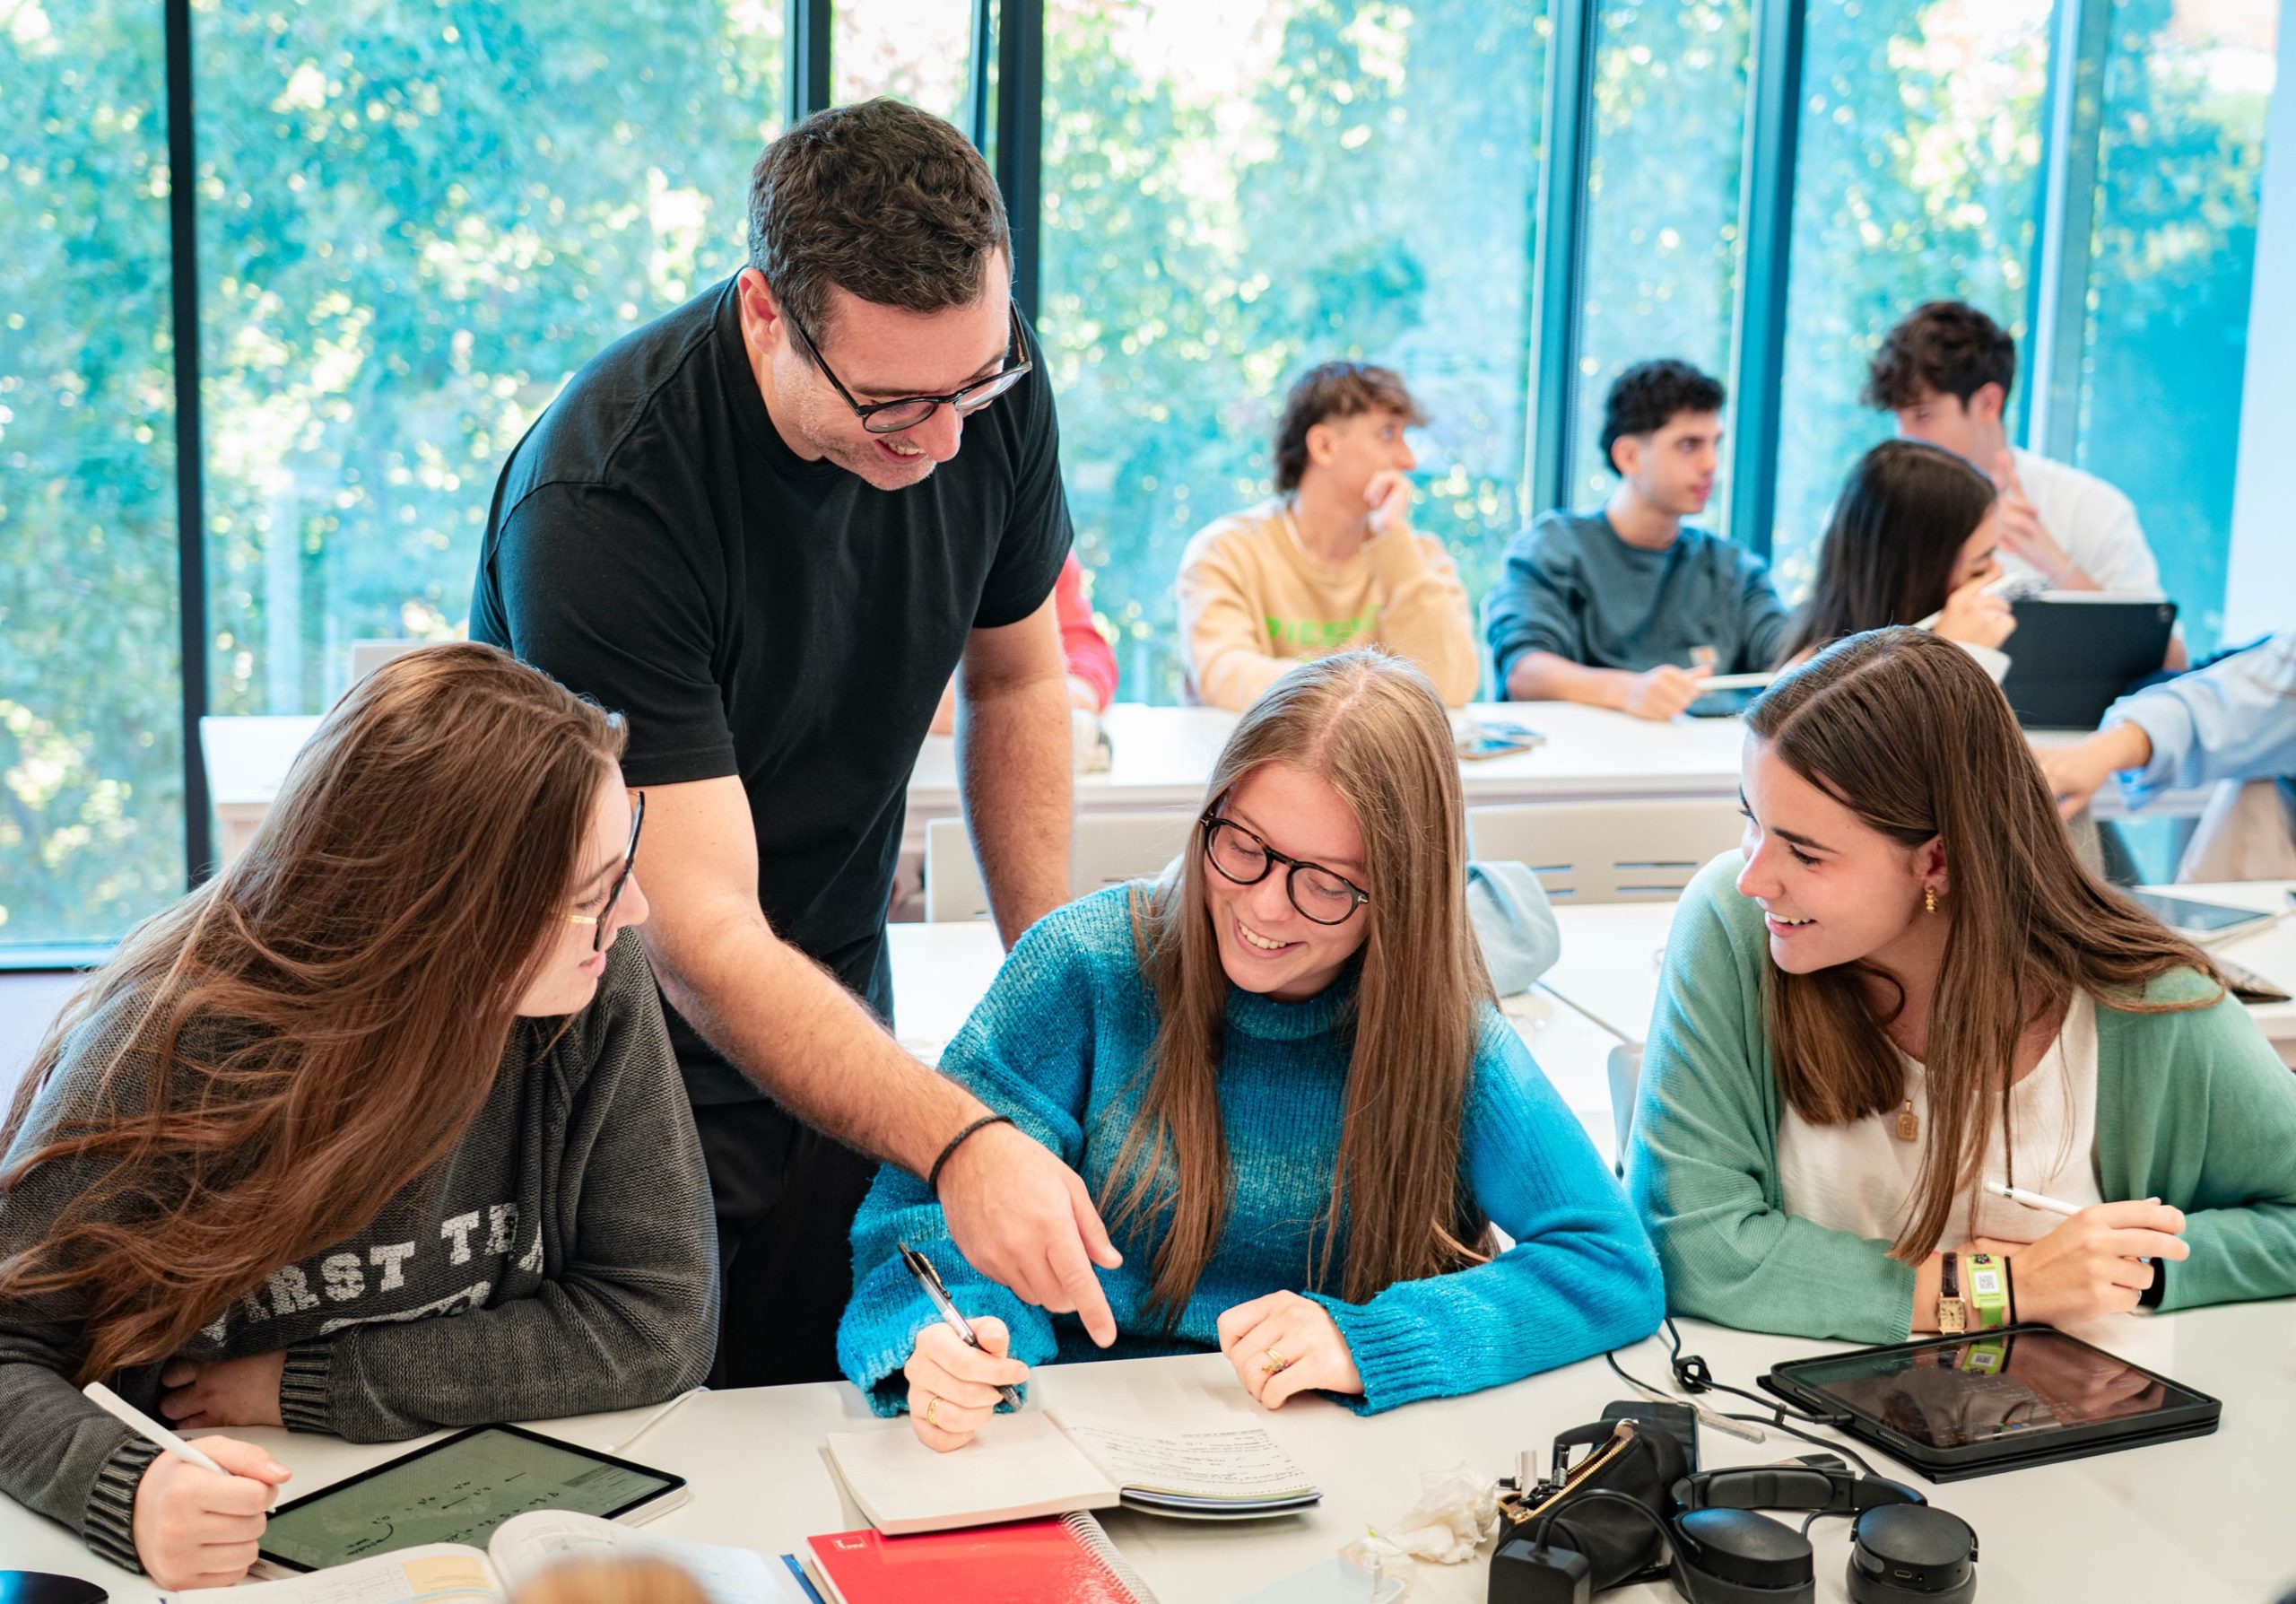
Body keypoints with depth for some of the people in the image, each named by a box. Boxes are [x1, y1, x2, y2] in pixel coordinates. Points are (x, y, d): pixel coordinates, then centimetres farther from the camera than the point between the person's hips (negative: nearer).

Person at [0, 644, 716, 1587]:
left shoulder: (599, 995, -12)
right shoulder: (163, 1051, -17)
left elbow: (663, 1319, -10)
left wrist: (313, 1387, -14)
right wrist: (124, 1490, -32)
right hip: (231, 1550, -1)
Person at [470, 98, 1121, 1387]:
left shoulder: (988, 378, -13)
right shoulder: (598, 504, -31)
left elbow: (1018, 676, 6)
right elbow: (701, 939, -33)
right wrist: (960, 1140, -44)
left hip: (836, 1017, 5)